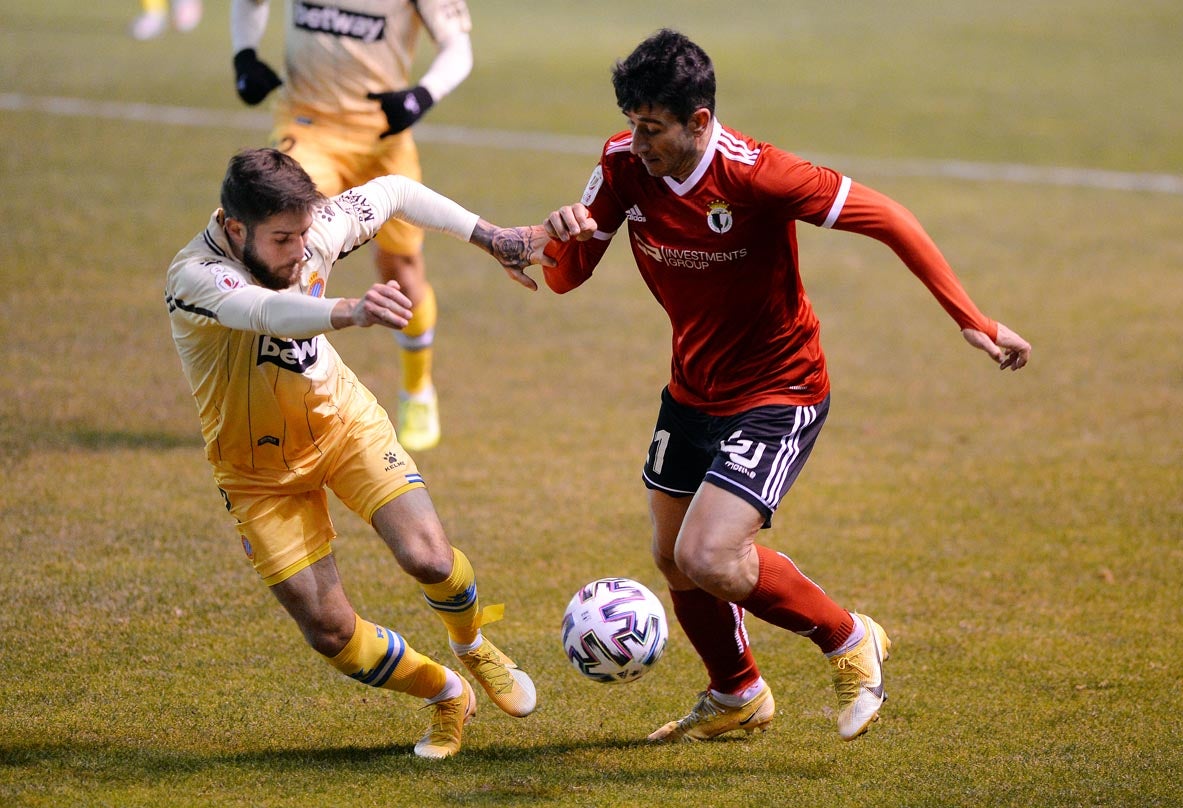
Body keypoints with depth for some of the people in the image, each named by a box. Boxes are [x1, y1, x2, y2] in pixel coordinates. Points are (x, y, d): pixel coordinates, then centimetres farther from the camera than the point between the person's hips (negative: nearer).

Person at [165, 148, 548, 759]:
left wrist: (489, 237, 6)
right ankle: (447, 696, 20)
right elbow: (267, 311, -55)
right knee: (330, 633, -6)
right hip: (261, 468, -3)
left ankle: (474, 646, 16)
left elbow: (394, 193, 4)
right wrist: (349, 311, -74)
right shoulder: (194, 278, -33)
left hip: (344, 422, 3)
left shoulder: (312, 229, -17)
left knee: (427, 557, -18)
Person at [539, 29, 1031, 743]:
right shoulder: (623, 166, -11)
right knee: (675, 561, 17)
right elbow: (565, 278, -3)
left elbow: (885, 217, -23)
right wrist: (561, 234, -29)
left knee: (708, 557, -21)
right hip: (693, 390, 7)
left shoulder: (754, 174, -28)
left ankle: (850, 641, 4)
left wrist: (971, 320, -25)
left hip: (777, 396, -7)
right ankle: (737, 697, 45)